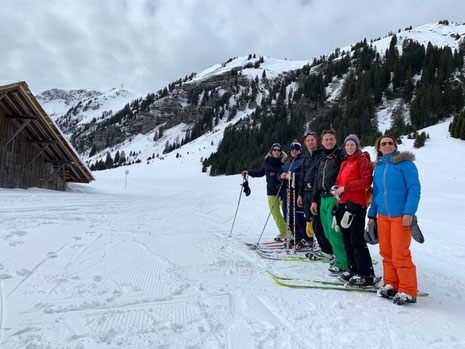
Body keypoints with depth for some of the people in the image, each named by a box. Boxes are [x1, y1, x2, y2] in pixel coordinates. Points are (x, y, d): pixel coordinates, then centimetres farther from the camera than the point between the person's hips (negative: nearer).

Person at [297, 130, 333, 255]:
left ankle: (327, 250, 0)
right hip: (306, 193, 7)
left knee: (317, 223, -11)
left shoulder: (322, 155, -3)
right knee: (310, 221, 6)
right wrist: (300, 194, 18)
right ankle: (324, 248, 17)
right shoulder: (306, 157, 19)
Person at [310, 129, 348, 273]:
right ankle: (339, 256, 23)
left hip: (335, 198, -7)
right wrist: (314, 200, 19)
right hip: (323, 199, 7)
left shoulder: (341, 155, -1)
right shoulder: (322, 159, 20)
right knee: (328, 233, 10)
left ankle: (342, 263, 0)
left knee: (334, 232, -9)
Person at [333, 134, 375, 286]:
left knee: (356, 240, -9)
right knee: (347, 239, 10)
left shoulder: (362, 160, -2)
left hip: (356, 203, -8)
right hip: (343, 203, 8)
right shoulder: (344, 163, 21)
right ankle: (353, 269, 20)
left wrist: (346, 187, -17)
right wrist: (337, 189, 4)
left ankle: (366, 275, -2)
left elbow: (367, 181, -13)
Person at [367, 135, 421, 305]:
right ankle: (391, 284, 23)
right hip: (382, 216, 6)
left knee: (400, 254, -5)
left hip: (401, 216, -6)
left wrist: (409, 212, -18)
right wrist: (372, 215, 17)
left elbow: (414, 188, -9)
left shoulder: (405, 163, -3)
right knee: (386, 252, 9)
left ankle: (408, 292, 8)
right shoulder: (378, 167, 14)